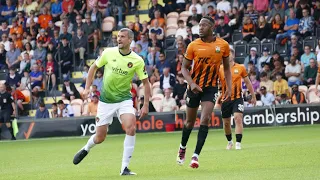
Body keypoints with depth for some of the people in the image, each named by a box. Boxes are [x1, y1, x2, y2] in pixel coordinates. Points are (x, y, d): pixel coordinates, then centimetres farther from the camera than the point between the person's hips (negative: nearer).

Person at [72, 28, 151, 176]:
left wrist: (146, 105, -6)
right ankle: (86, 149, 43)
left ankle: (124, 168, -16)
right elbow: (93, 67, 7)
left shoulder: (137, 61, -10)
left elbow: (145, 82, -2)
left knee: (131, 128, -26)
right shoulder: (108, 53, -7)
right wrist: (87, 88, 1)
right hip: (105, 101, 1)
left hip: (124, 99, -1)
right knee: (100, 138, 5)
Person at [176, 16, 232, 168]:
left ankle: (196, 156, -12)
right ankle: (182, 148, 37)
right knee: (190, 121, 11)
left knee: (205, 120, -15)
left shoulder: (223, 45, -4)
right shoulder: (193, 46, -8)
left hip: (211, 87, 0)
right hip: (195, 87, 0)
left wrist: (229, 87, 0)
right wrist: (191, 83, -18)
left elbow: (226, 67, 8)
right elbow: (184, 67, -2)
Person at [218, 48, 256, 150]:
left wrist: (253, 97, 14)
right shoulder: (220, 69, 2)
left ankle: (238, 143, -17)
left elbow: (247, 83, 11)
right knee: (226, 122, 9)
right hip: (225, 99, 1)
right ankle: (229, 142, 32)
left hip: (237, 98, -1)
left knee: (238, 118, -17)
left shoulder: (240, 68, 3)